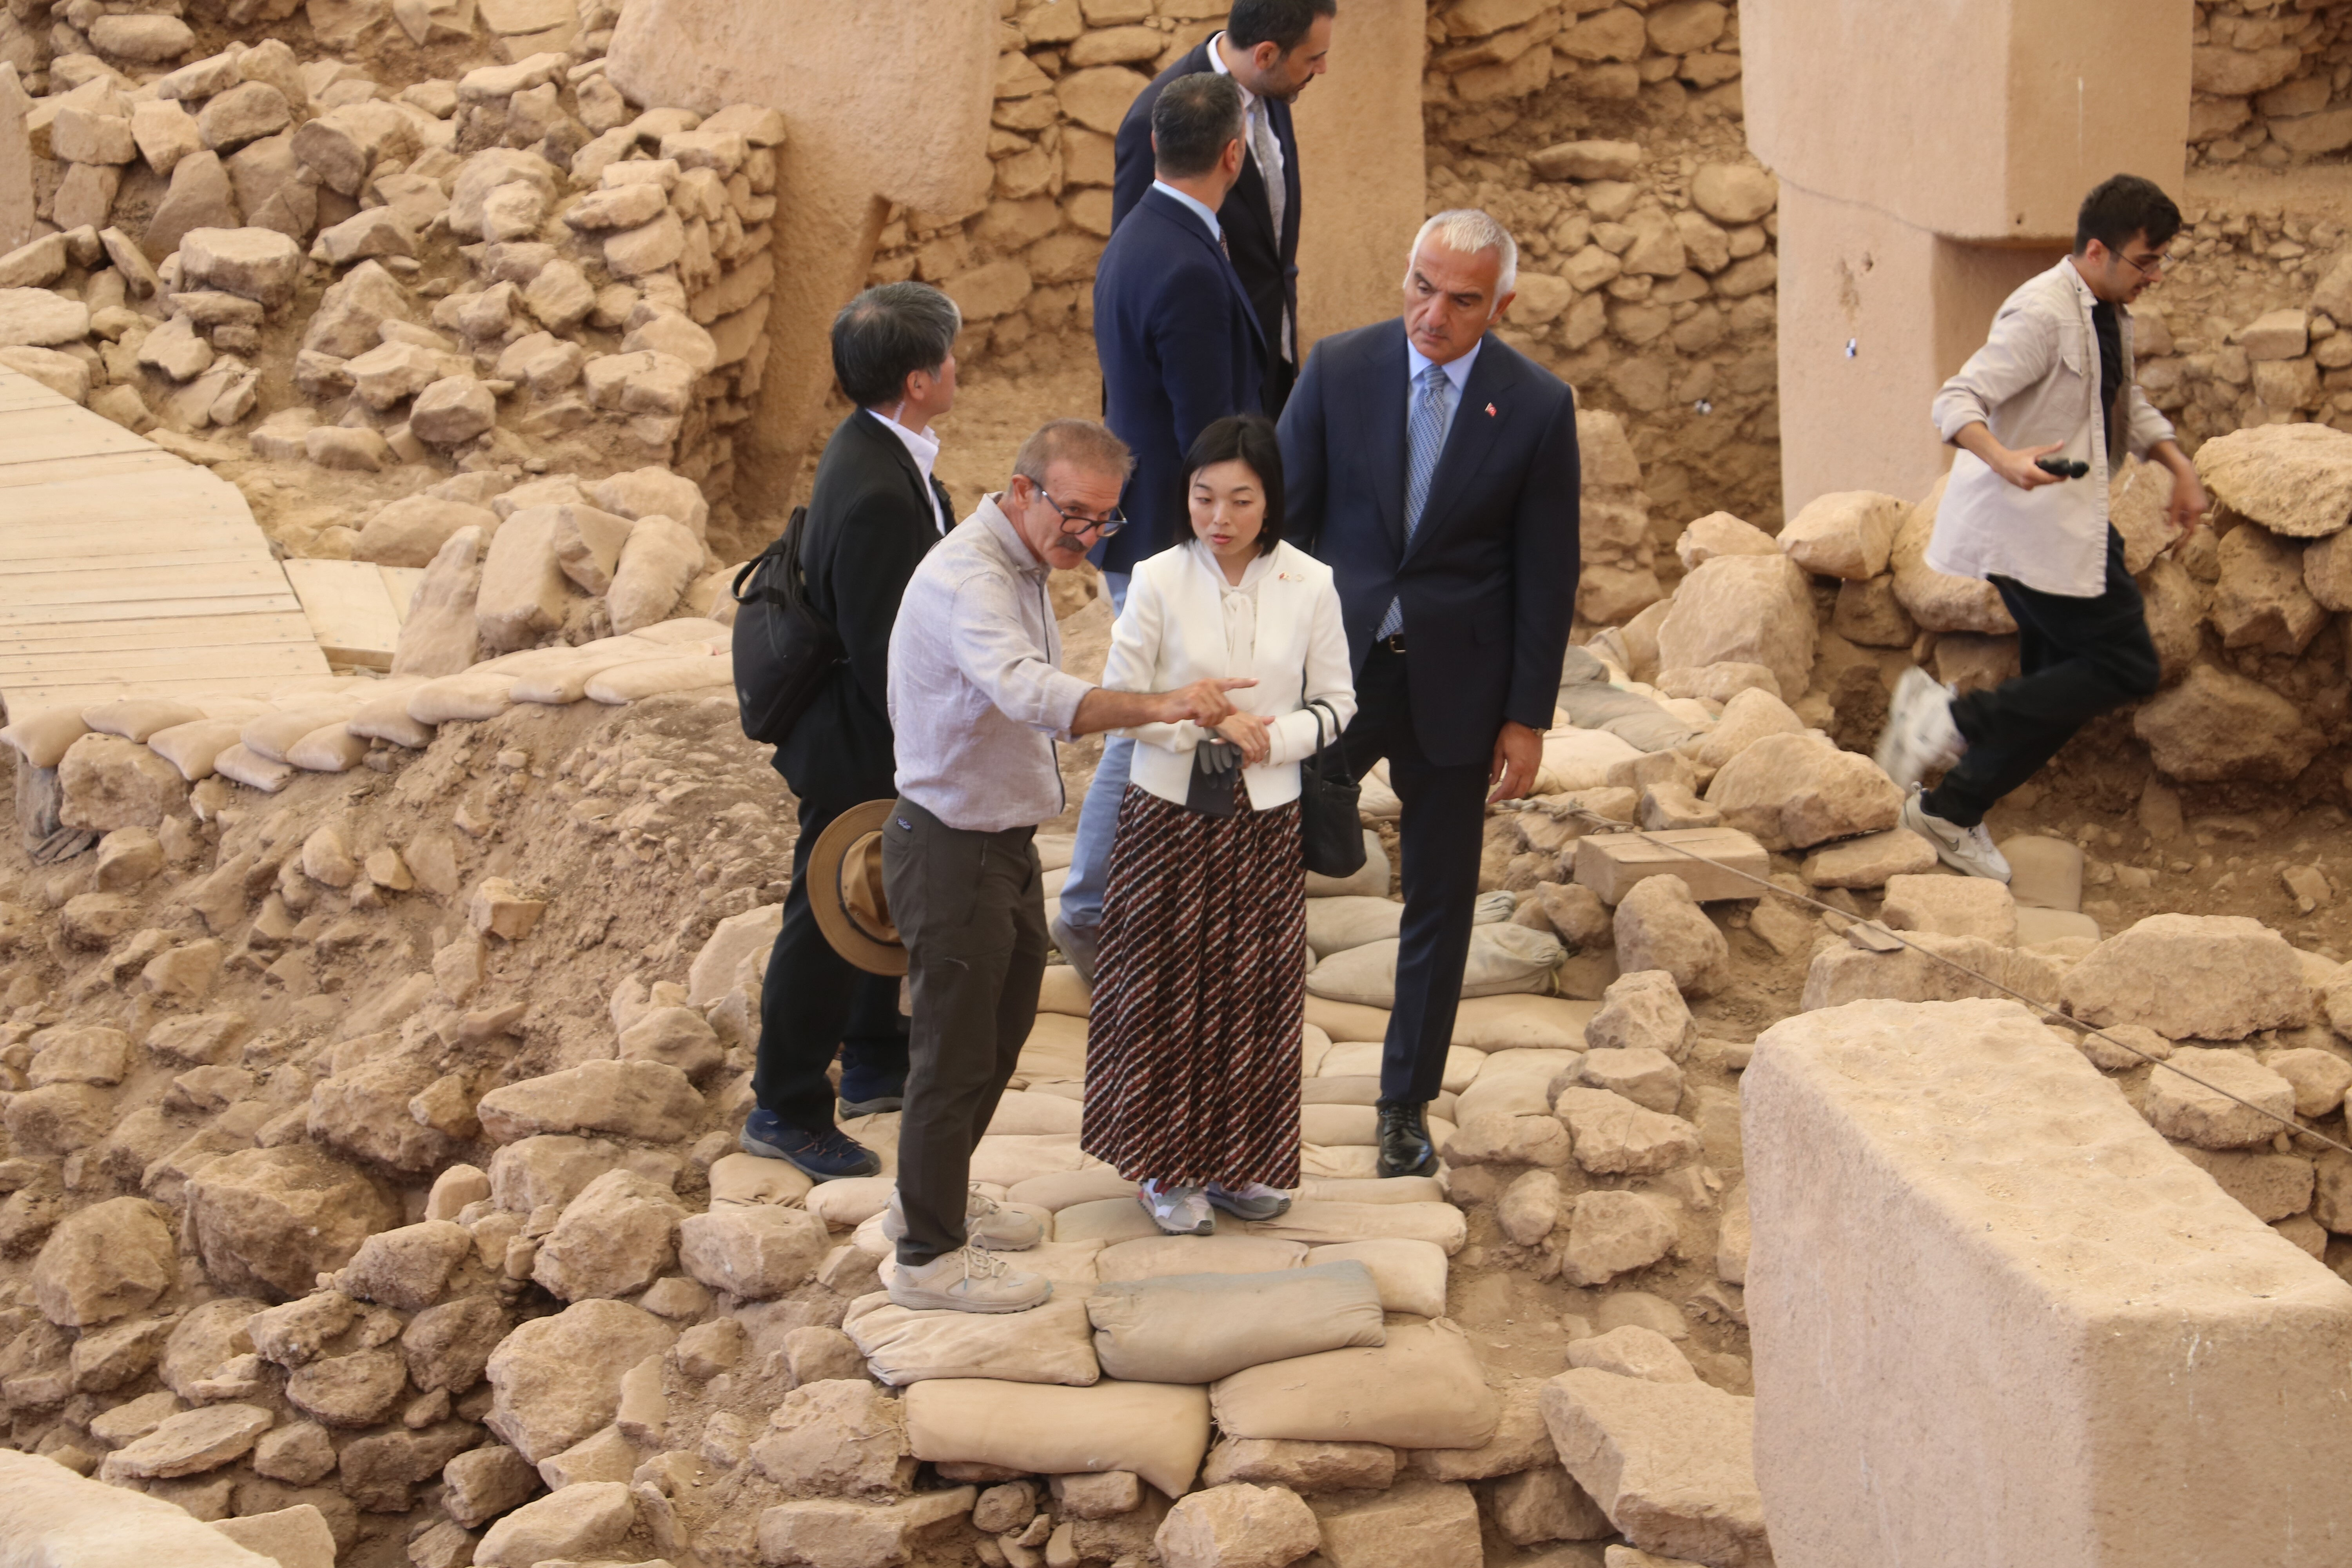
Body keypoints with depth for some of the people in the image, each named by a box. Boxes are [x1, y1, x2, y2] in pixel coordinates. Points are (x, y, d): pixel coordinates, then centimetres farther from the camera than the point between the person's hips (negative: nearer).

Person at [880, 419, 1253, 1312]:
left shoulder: (1026, 568, 8)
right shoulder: (967, 579, -27)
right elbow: (1029, 692, -44)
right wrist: (1157, 707, -56)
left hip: (1003, 842, 10)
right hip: (951, 850, -10)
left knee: (1002, 1026, 23)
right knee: (955, 1052, 1)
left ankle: (934, 1198, 41)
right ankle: (930, 1256, 14)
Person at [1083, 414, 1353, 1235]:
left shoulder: (1309, 586, -5)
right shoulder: (1159, 581, -9)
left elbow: (1336, 701, 3)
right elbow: (1121, 699, -5)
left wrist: (1274, 738, -15)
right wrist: (1207, 726, -17)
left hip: (1265, 820, 2)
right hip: (1168, 813, -2)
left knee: (1255, 989, 8)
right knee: (1168, 989, 5)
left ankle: (1239, 1164, 23)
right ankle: (1168, 1167, 18)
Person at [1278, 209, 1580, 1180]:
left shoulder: (1536, 408, -6)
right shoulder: (1339, 370, -3)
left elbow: (1546, 576, -2)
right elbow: (1286, 516, 2)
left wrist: (1528, 718, -3)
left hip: (1454, 686, 0)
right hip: (1335, 664, 0)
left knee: (1440, 902, 8)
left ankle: (1407, 1107, 21)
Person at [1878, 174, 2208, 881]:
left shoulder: (2111, 315, 12)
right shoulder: (2042, 314, -19)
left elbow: (2128, 406, 29)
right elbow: (1956, 403, -24)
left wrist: (2180, 466, 16)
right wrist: (2006, 460, -42)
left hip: (2072, 525, 10)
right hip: (2032, 526, -10)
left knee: (2060, 685, 9)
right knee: (2126, 667, -12)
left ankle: (1952, 813, 15)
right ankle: (1953, 718, -10)